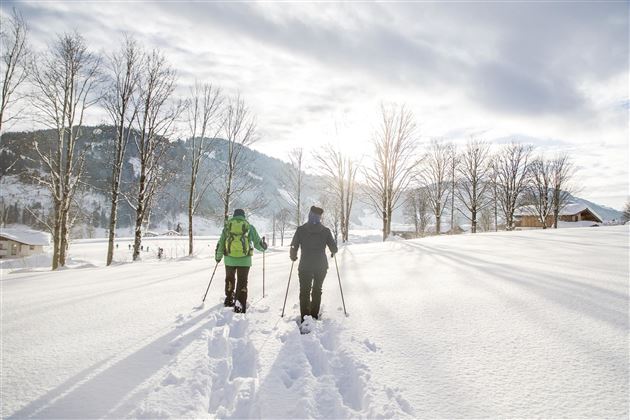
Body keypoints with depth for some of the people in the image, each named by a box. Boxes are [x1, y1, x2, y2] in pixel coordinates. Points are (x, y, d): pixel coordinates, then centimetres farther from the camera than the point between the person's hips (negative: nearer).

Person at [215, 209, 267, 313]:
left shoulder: (227, 226, 6)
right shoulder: (249, 226, 2)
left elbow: (220, 243, 7)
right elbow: (257, 243, 6)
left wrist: (218, 257, 20)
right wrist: (263, 247, 28)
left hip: (229, 259, 2)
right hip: (244, 260, -2)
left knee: (229, 279, 22)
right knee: (242, 282, 6)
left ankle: (229, 300, 36)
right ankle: (240, 304, -2)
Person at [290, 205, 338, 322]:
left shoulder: (301, 229, -5)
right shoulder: (325, 231, -3)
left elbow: (293, 247, -7)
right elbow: (334, 249, -3)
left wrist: (293, 256, 14)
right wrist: (333, 253, 21)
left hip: (305, 266, -1)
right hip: (321, 266, 1)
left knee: (304, 292, 9)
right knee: (317, 291, 19)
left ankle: (305, 318, 4)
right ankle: (314, 316, 21)